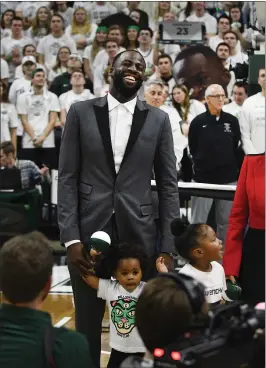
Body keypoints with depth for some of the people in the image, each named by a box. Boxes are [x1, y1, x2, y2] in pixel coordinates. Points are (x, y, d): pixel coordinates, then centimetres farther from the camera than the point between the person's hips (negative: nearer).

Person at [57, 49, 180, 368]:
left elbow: (168, 184, 5)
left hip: (139, 234, 1)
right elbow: (67, 177, 0)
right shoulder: (81, 112, 3)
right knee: (87, 324, 9)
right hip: (89, 231, 0)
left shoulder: (158, 120, 6)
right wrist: (70, 237, -9)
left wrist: (168, 247, -1)